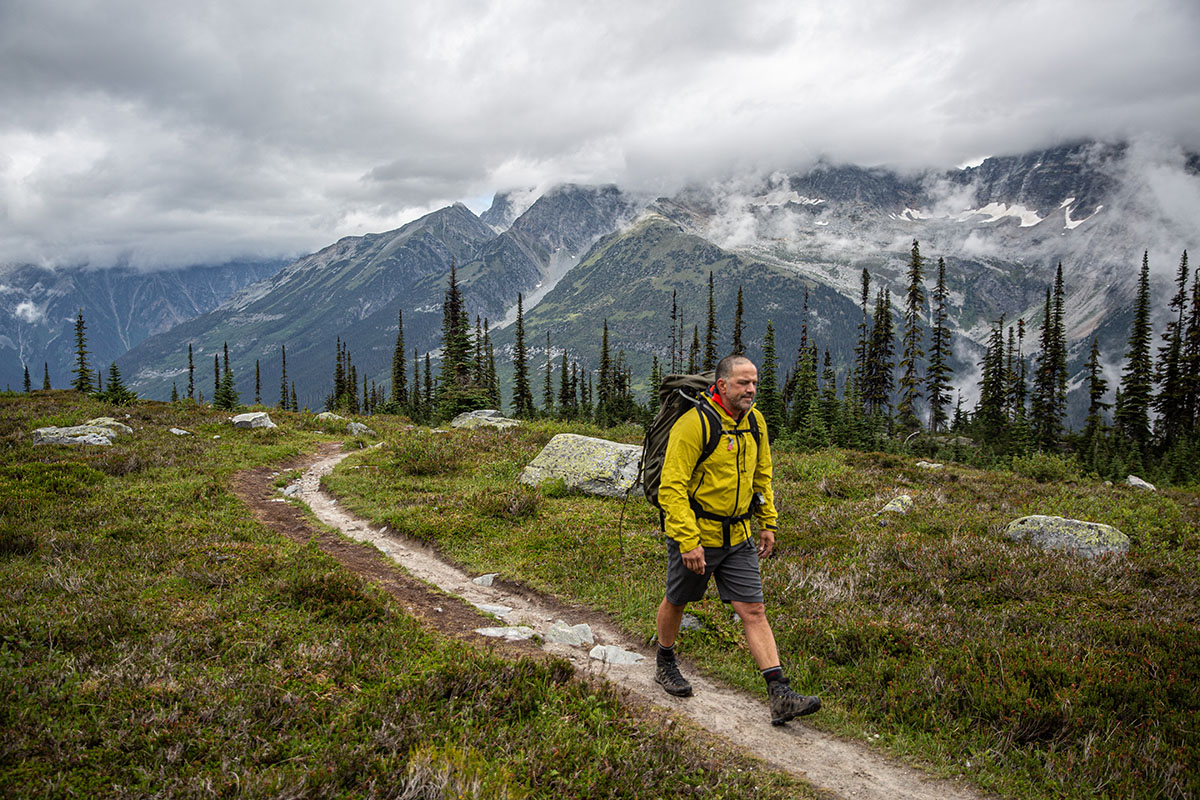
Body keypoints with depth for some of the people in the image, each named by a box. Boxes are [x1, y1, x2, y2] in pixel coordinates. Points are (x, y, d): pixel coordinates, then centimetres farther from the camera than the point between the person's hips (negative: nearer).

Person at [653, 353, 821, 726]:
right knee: (676, 602, 15)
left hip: (739, 537, 5)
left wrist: (767, 523, 15)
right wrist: (688, 541, -25)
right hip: (695, 535, -5)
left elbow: (761, 475, 18)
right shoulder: (694, 424, -20)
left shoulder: (755, 422, 3)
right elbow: (672, 488, -21)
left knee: (754, 611, 0)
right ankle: (665, 665, 39)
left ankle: (780, 696, 0)